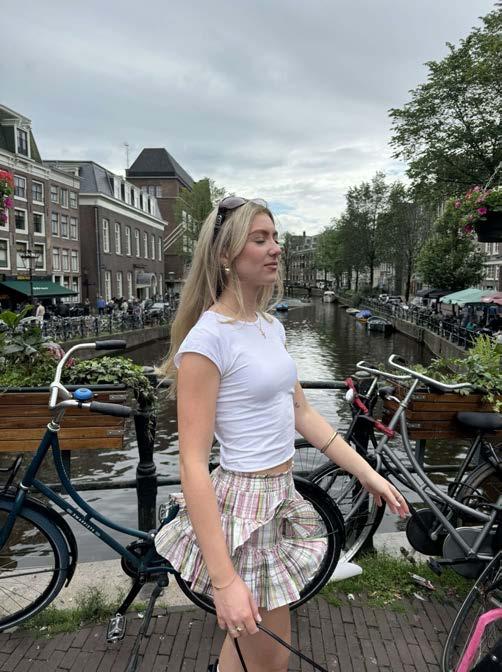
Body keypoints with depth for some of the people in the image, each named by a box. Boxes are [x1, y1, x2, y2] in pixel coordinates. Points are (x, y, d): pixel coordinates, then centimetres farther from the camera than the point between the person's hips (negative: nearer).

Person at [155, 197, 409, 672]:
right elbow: (192, 464, -22)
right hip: (243, 507, -7)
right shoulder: (208, 338, -20)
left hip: (281, 497, 8)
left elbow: (302, 413, 11)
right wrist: (224, 580, -23)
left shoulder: (270, 326, 5)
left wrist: (366, 473, 9)